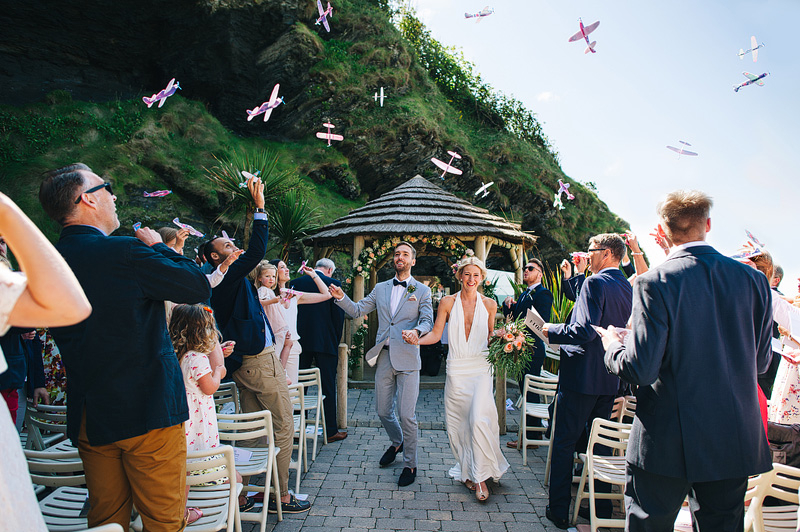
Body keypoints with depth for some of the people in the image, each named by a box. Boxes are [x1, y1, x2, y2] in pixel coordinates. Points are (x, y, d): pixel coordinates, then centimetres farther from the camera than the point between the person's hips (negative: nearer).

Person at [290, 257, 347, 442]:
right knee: (328, 386, 3)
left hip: (301, 342, 4)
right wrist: (336, 341, 5)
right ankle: (331, 431, 9)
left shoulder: (296, 283, 5)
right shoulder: (333, 284, -6)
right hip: (325, 342, -3)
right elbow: (338, 315, -7)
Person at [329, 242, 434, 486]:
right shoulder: (380, 288, 13)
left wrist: (416, 331, -29)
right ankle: (397, 443, 42)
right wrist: (341, 298, -7)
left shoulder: (422, 290, 3)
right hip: (384, 358, 4)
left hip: (407, 359, -4)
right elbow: (357, 310, 11)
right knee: (383, 411, 14)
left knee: (407, 414, -3)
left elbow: (428, 321, -7)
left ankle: (410, 464, 15)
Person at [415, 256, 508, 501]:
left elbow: (490, 337, 13)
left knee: (478, 419, -15)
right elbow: (436, 334, 1)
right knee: (457, 423, 4)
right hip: (456, 369, 1)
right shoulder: (448, 302, 3)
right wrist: (416, 339, -15)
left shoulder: (489, 304, 5)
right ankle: (466, 471, 24)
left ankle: (480, 476, 1)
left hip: (481, 368, -1)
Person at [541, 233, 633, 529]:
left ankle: (559, 510, 11)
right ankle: (602, 508, 28)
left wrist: (552, 330, -9)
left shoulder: (595, 282, -16)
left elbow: (585, 330, -25)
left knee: (564, 443, 3)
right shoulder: (627, 287, 9)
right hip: (610, 379, 8)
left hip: (581, 376, -8)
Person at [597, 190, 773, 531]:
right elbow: (760, 362, 9)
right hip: (736, 443, 5)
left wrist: (611, 343, 2)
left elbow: (641, 369, -18)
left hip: (667, 442, -5)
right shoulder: (753, 280, -1)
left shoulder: (655, 282, -16)